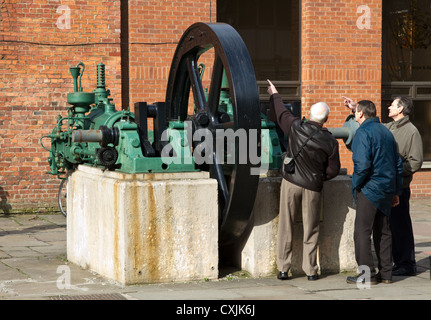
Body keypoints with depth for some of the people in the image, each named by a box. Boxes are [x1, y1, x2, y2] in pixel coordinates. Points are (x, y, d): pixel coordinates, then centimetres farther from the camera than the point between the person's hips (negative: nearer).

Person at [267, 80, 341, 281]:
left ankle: (283, 269, 6)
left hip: (291, 182, 1)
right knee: (311, 230, 8)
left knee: (285, 227, 6)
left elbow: (281, 113, 11)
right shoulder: (330, 142, -8)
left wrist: (274, 95, 29)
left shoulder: (296, 128, -8)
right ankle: (310, 270, 11)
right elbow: (333, 170, -2)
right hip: (312, 188, 0)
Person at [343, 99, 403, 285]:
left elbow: (362, 163, -22)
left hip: (369, 189, -8)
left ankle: (367, 274, -5)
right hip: (386, 190, 8)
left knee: (362, 232, -4)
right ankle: (385, 273, 16)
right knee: (383, 231, 13)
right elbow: (398, 163, 18)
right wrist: (396, 191, 21)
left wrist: (356, 185, -7)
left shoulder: (363, 132, -11)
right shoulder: (386, 132, 14)